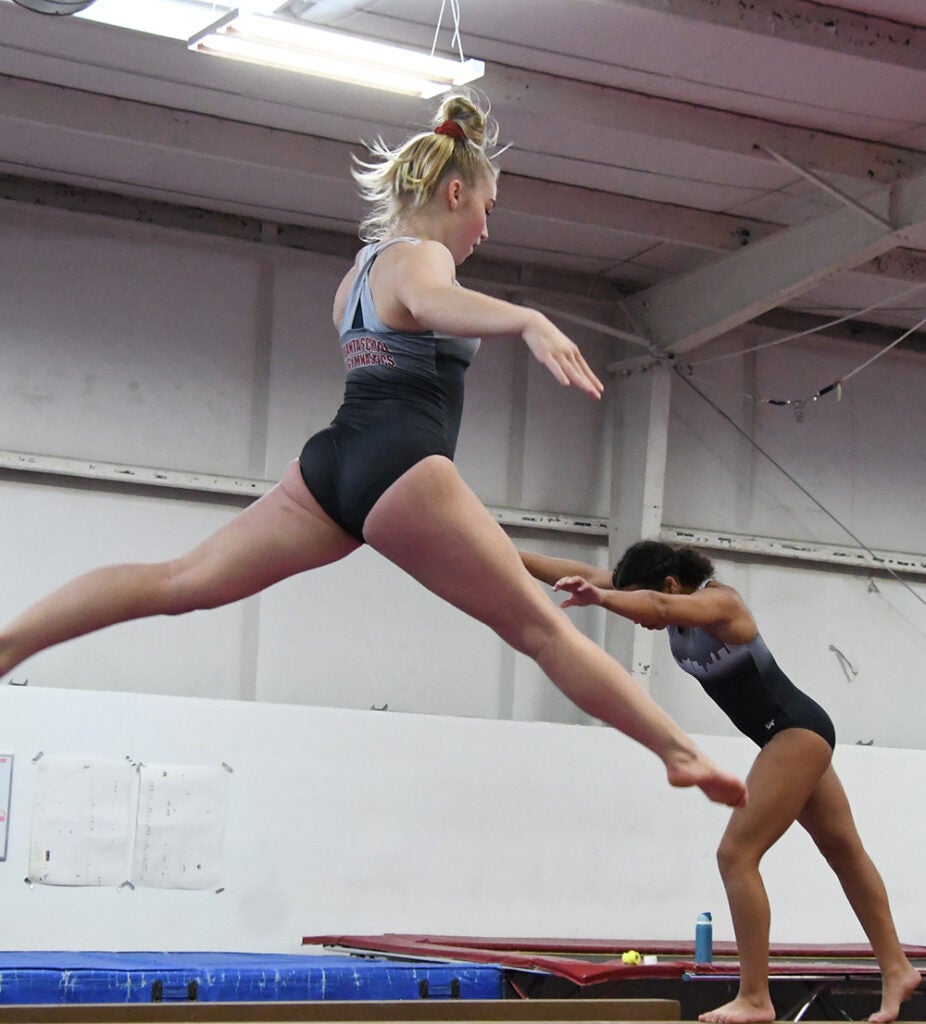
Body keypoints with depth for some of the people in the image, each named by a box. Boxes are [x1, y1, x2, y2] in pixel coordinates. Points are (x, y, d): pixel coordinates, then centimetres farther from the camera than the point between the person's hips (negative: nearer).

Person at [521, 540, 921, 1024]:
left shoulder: (718, 603, -22)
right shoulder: (682, 605, 0)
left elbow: (658, 605, -46)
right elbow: (583, 573, -2)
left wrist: (599, 598, -63)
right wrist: (511, 557, -6)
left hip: (797, 731, -10)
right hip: (791, 736, 10)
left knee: (736, 854, -14)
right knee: (844, 851, 18)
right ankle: (895, 969, 29)